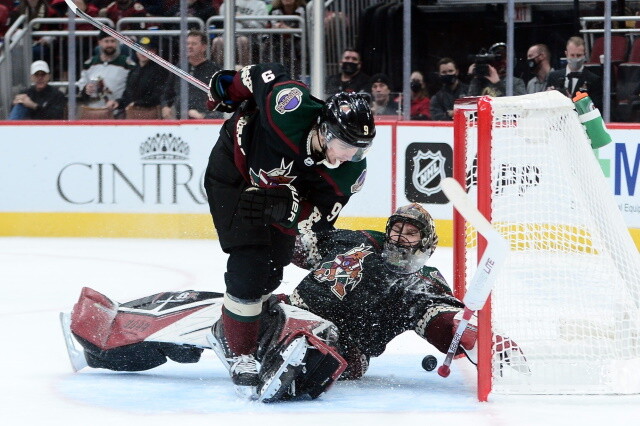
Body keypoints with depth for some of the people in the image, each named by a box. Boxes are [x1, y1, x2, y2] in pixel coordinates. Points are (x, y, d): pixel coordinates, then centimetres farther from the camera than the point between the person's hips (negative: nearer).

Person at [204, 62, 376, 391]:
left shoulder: (350, 169, -26)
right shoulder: (290, 109, -41)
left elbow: (319, 218, -20)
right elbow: (267, 74, -19)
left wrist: (291, 206, -40)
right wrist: (229, 86, 0)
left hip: (285, 189, 5)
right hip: (234, 169, -5)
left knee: (270, 275, 10)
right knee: (249, 263, -16)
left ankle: (226, 330, 37)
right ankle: (240, 353, 0)